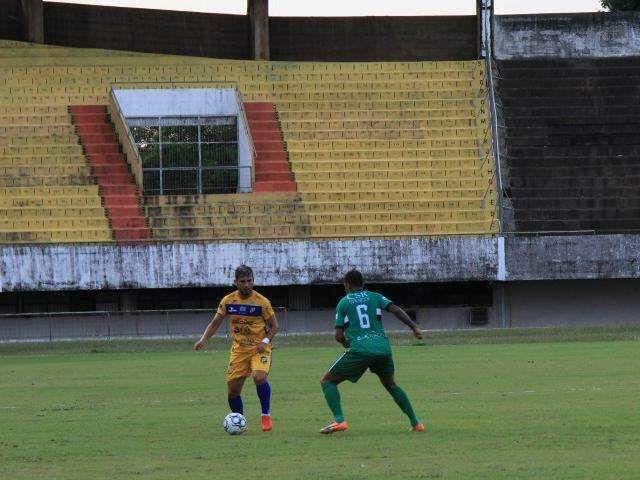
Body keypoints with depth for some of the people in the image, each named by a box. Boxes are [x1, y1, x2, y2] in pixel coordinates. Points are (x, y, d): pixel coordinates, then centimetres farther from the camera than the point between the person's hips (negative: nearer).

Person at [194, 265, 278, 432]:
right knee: (232, 390, 0)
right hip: (238, 349, 4)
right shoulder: (228, 301, 0)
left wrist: (265, 341, -17)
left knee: (259, 377, -30)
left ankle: (266, 415, -12)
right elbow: (215, 323, 10)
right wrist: (203, 339, -5)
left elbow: (274, 326, 0)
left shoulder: (262, 302, -8)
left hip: (259, 348, -4)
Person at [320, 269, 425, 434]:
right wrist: (414, 327, -2)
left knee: (327, 381, 8)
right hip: (383, 349, 4)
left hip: (359, 350, -4)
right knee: (390, 384, 27)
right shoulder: (375, 297, 17)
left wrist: (346, 343, 29)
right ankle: (415, 422, 19)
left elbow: (339, 336, 8)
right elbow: (396, 310, 1)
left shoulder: (343, 303, 11)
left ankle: (339, 420, -12)